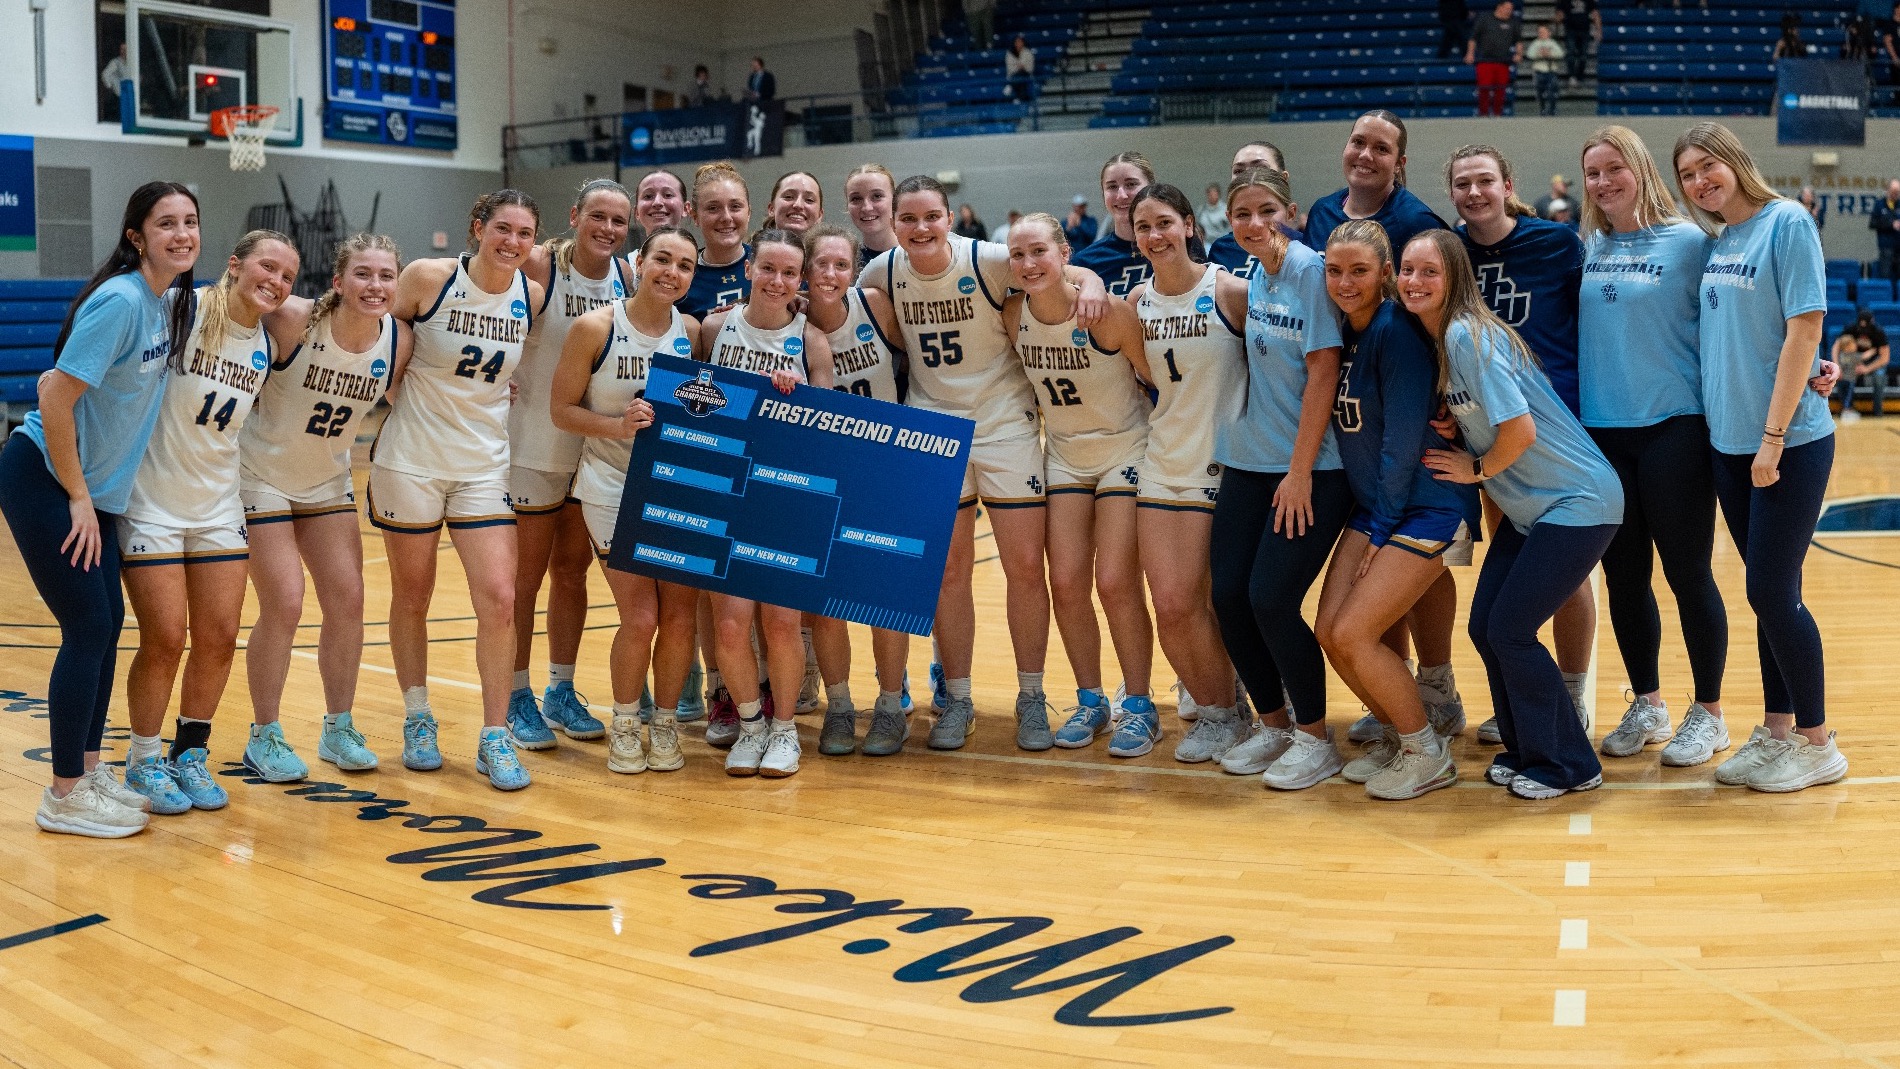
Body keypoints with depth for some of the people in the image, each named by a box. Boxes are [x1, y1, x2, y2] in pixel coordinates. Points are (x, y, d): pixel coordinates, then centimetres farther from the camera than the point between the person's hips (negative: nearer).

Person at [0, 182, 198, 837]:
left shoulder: (172, 301, 4)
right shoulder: (120, 300, -22)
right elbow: (55, 398, -24)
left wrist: (94, 496, 13)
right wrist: (78, 498, -17)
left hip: (95, 485, 9)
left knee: (107, 622, 12)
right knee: (88, 628, -7)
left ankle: (88, 769, 25)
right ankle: (64, 795, 4)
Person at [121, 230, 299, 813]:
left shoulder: (268, 347, 4)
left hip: (218, 505, 5)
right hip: (150, 501, -5)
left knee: (218, 639, 4)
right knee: (164, 641, -4)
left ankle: (190, 754, 22)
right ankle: (142, 761, 16)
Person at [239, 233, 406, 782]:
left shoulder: (398, 340, -12)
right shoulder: (294, 320, -26)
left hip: (328, 480, 5)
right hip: (262, 475, -5)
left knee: (347, 601, 3)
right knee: (284, 604, -9)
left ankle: (339, 730, 20)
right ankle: (264, 737, 9)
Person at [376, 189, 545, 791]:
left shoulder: (532, 297, -1)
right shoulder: (429, 278, -11)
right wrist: (397, 389, -3)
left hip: (485, 464, 2)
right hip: (410, 459, -2)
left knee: (498, 599, -7)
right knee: (412, 596, 10)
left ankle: (496, 738, 4)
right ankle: (417, 721, 27)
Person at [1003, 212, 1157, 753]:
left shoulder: (1109, 311, -23)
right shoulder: (1012, 315, -9)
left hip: (1126, 450, -4)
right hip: (1065, 456, 5)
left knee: (1115, 583, -9)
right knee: (1066, 584, 1)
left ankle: (1137, 704, 8)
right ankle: (1091, 701, 18)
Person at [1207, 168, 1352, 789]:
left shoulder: (1311, 271, -12)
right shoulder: (1252, 277, 7)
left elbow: (1323, 372, -15)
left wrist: (1300, 471, -15)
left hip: (1312, 468, -6)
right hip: (1248, 460, 7)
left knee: (1271, 600, -11)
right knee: (1228, 595, 2)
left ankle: (1316, 739, 9)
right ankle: (1273, 724, 21)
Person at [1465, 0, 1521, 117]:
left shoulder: (1512, 21, 12)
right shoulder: (1484, 18, 4)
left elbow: (1519, 39, 16)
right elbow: (1473, 37, 6)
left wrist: (1519, 53, 1)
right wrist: (1470, 53, -2)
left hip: (1503, 62, 3)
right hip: (1485, 60, -3)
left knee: (1500, 89, 0)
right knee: (1484, 88, -9)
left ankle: (1497, 113, 9)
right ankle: (1483, 113, 0)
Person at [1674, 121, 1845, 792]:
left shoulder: (1787, 222, -11)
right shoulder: (1715, 241, 9)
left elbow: (1805, 329, -15)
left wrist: (1773, 435, -17)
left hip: (1790, 442, -6)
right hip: (1729, 441, 6)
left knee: (1771, 592, -3)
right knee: (1770, 592, 13)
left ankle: (1816, 744, 11)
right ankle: (1776, 731, 23)